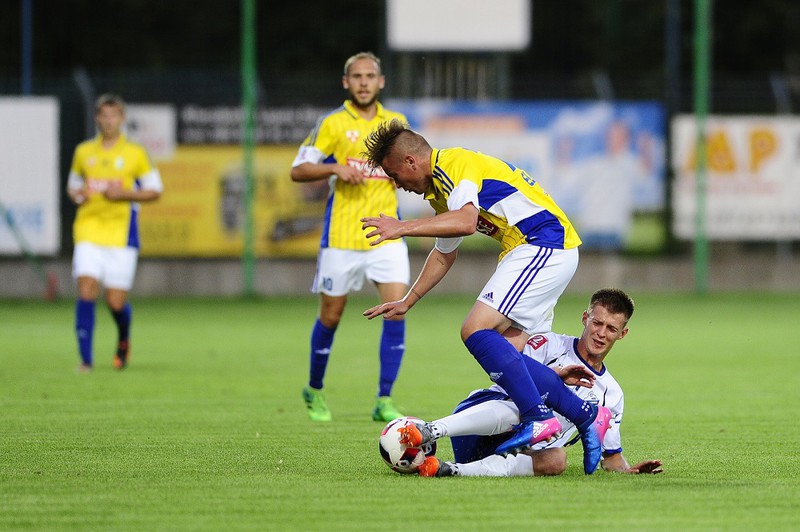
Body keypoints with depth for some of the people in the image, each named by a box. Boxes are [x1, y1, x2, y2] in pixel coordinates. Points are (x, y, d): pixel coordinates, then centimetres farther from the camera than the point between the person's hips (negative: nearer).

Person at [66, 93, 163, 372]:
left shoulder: (135, 153, 2)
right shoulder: (83, 151, 10)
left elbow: (154, 191, 4)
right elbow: (73, 186, 22)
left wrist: (124, 194, -12)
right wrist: (78, 194, -2)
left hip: (121, 233, -2)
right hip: (88, 230, 2)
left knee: (116, 302, -3)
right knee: (86, 291, -15)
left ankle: (124, 340, 31)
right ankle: (86, 359, -10)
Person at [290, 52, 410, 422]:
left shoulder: (396, 123, 10)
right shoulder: (332, 124, -1)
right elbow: (298, 170, -1)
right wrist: (335, 169, -17)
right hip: (341, 235, -2)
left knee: (397, 308, -12)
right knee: (331, 315, 6)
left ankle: (384, 401, -7)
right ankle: (314, 389, 29)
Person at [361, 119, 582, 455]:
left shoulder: (454, 165, -11)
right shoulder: (439, 189, 21)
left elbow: (466, 222, -29)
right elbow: (445, 253, 34)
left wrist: (402, 227, -26)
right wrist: (407, 301, 37)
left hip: (544, 246, -11)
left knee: (476, 330, -18)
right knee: (508, 352, 9)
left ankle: (539, 418, -24)